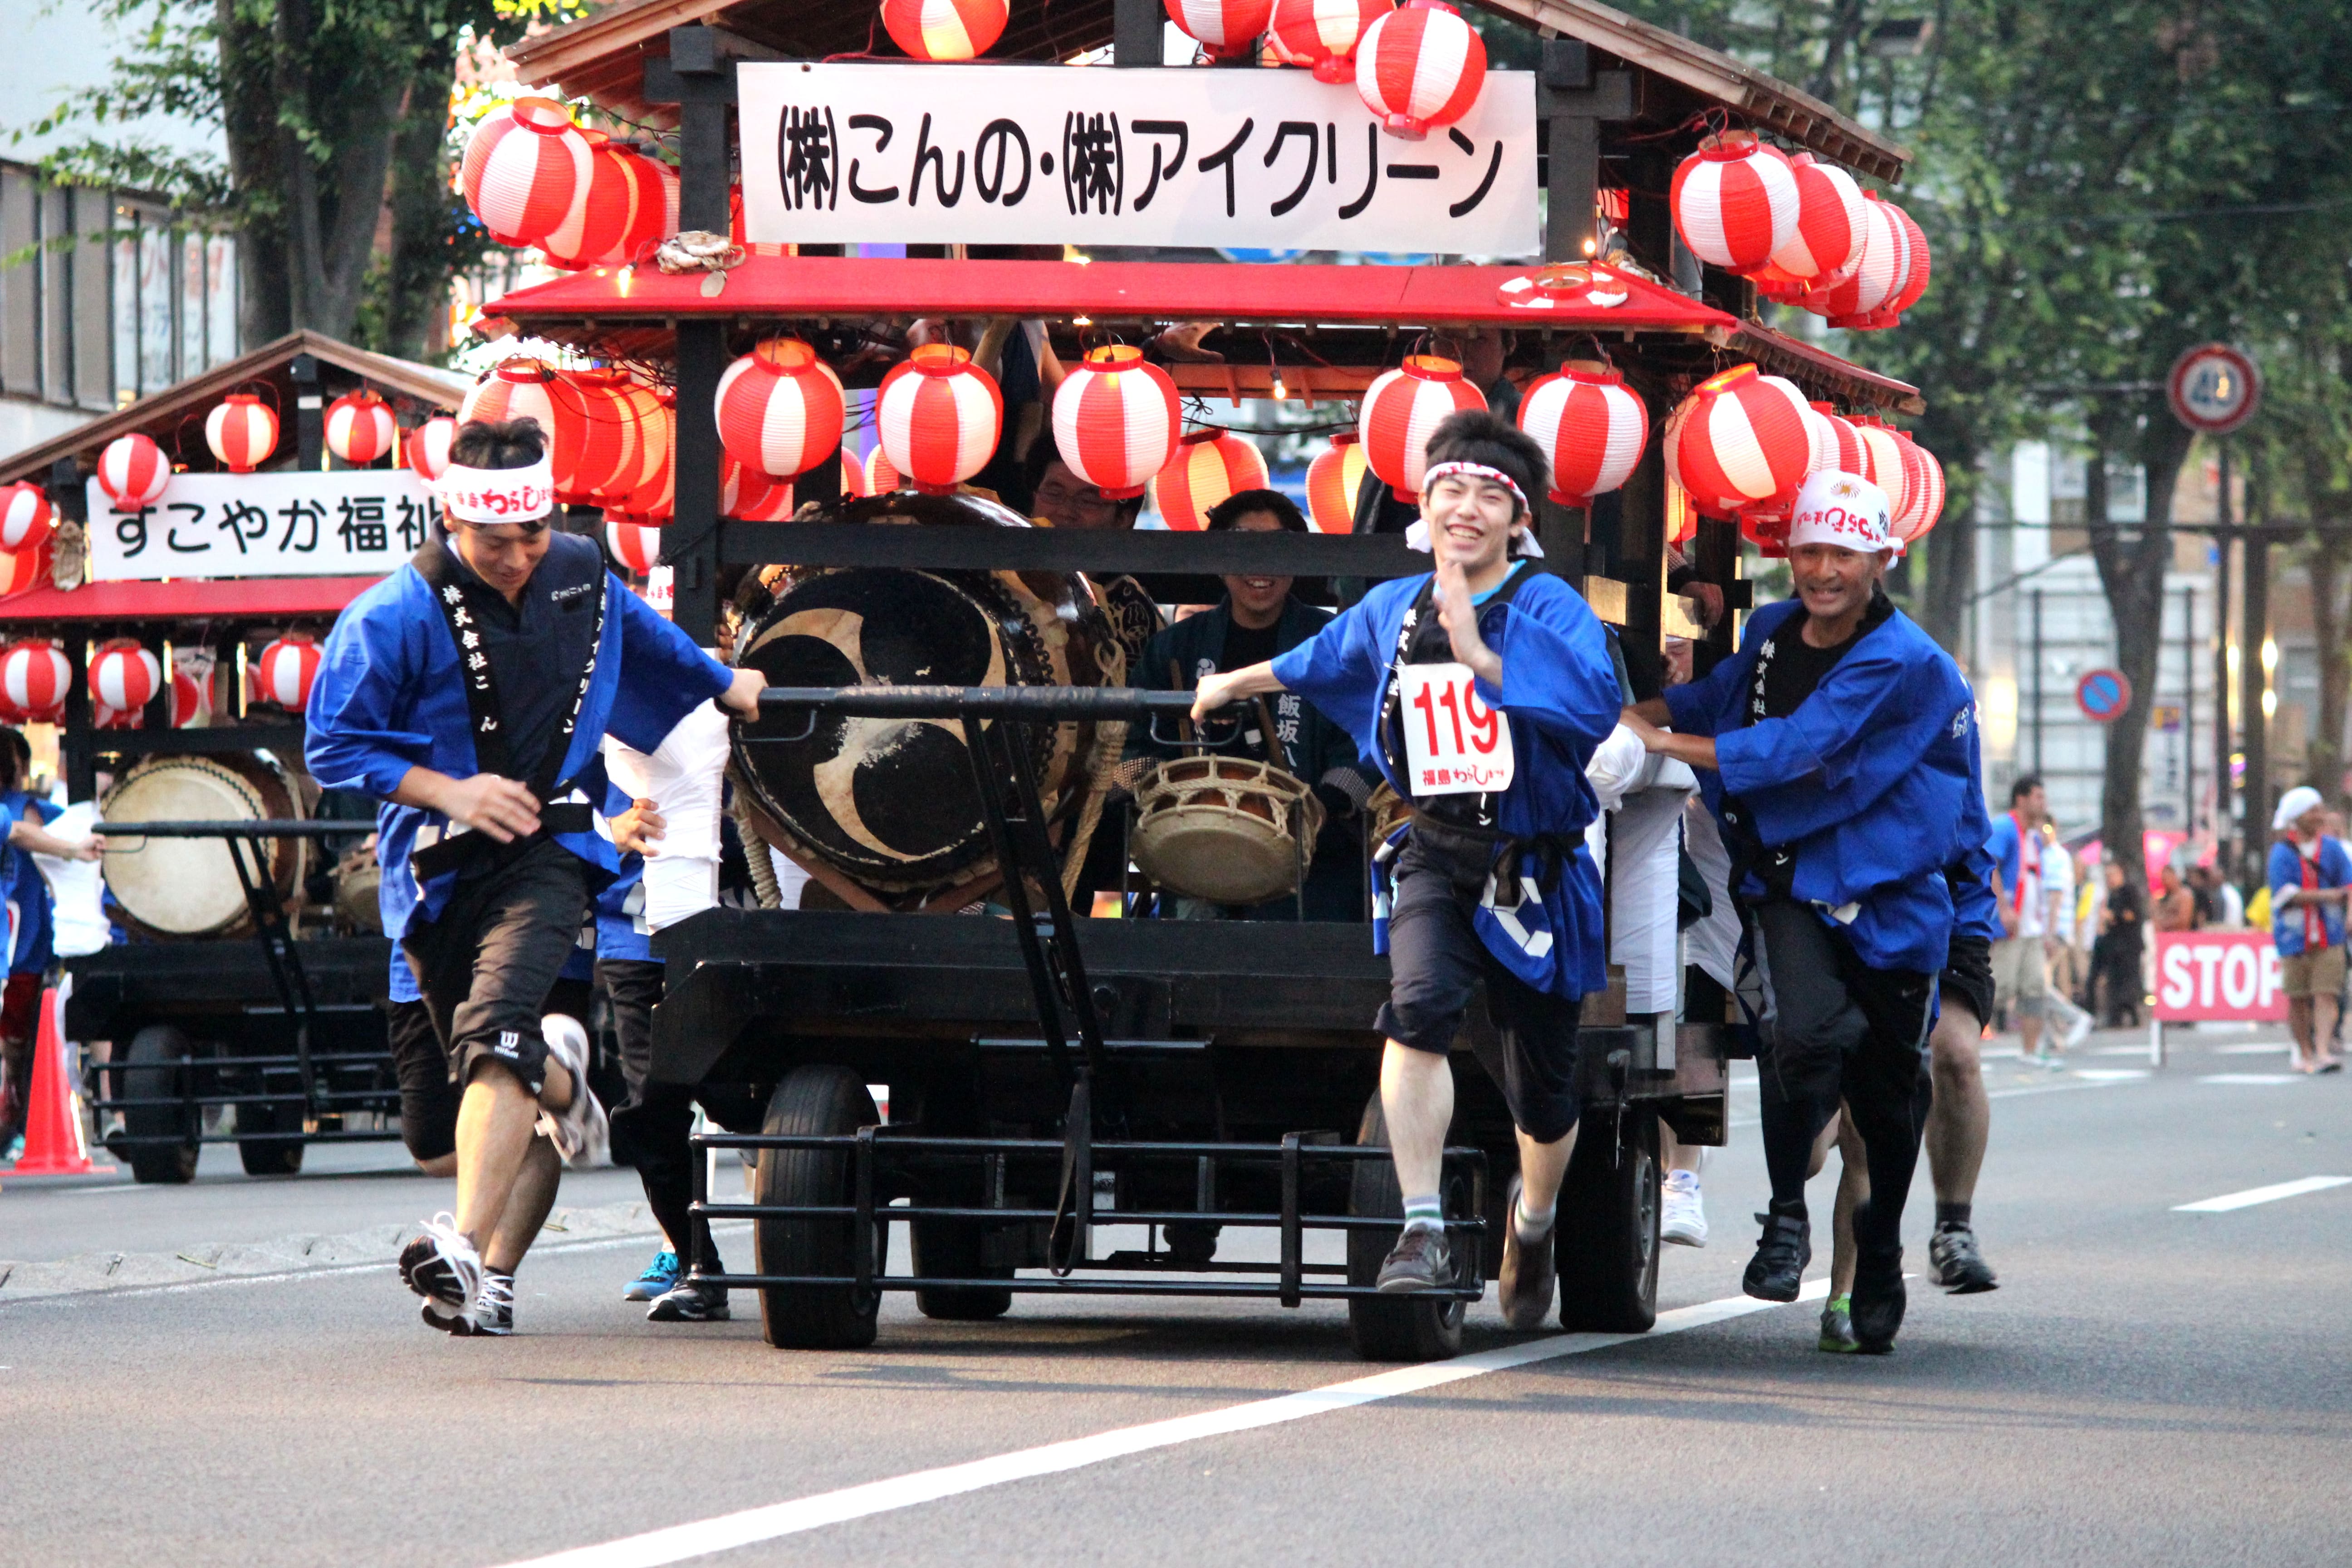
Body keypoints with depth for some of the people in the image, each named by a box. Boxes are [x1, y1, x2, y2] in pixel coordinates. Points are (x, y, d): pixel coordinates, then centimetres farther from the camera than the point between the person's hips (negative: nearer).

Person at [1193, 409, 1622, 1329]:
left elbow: (1598, 705, -29)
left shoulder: (1550, 608, -10)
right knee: (1420, 1007, -28)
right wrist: (1235, 684, 44)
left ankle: (1533, 1219, 41)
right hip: (1435, 857, 2)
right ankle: (1423, 1231, -27)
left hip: (1533, 868, -2)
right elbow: (1321, 659, 28)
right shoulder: (1393, 610, 5)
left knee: (1543, 1092, 9)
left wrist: (1481, 657, -34)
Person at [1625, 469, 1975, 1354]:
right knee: (1805, 1033, -26)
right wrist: (1626, 715, 7)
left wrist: (1663, 743, -13)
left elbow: (1793, 750, -19)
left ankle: (1878, 1271, 30)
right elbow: (1715, 698, 26)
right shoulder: (1773, 633, 6)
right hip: (1792, 890, 2)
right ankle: (1787, 1216, -7)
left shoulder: (1902, 666, -15)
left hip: (1889, 901, -2)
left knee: (1888, 1096, 8)